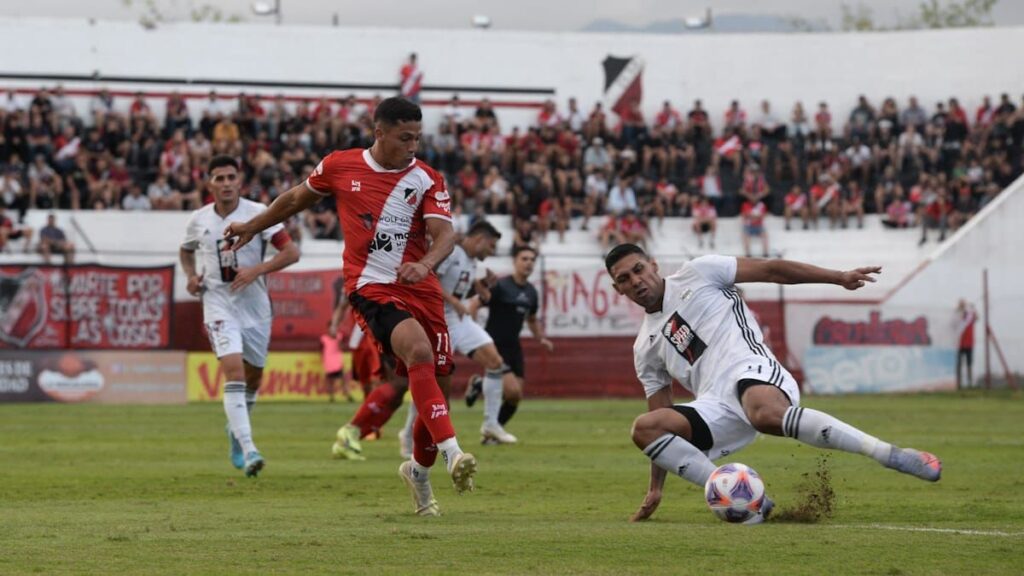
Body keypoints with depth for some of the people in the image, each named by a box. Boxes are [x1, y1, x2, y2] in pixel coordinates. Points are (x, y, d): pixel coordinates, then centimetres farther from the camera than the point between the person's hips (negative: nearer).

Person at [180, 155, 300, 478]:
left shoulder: (257, 213, -7)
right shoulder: (199, 221, 1)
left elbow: (291, 252, -10)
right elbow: (186, 251, 22)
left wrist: (257, 270, -22)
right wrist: (191, 276, 3)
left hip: (255, 303, 1)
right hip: (218, 303, -1)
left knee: (253, 376, 14)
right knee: (234, 370, -20)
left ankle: (236, 430, 44)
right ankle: (248, 451, -27)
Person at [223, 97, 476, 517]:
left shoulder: (427, 180, 2)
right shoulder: (339, 166, 2)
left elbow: (445, 235, -9)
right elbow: (298, 198, 21)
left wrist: (425, 264, -31)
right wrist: (253, 227, 31)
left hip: (421, 289, 3)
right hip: (371, 286, -3)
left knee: (435, 384, 2)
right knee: (417, 350, -30)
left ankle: (420, 470, 28)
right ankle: (451, 451, -39)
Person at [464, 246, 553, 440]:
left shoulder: (531, 292, 10)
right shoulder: (501, 286, -12)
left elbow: (532, 319, 27)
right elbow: (474, 305, -12)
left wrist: (541, 338, 11)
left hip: (513, 346, 7)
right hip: (495, 345, -7)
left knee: (515, 397, 2)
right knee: (513, 391, -18)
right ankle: (479, 384, 8)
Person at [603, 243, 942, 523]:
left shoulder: (695, 276, 11)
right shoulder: (645, 348, 24)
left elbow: (770, 270, 8)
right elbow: (661, 419, 28)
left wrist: (839, 278, -1)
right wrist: (656, 488, 22)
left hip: (751, 372, -5)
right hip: (715, 409, 5)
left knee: (767, 414, -41)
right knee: (644, 428, -20)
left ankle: (890, 454, -38)